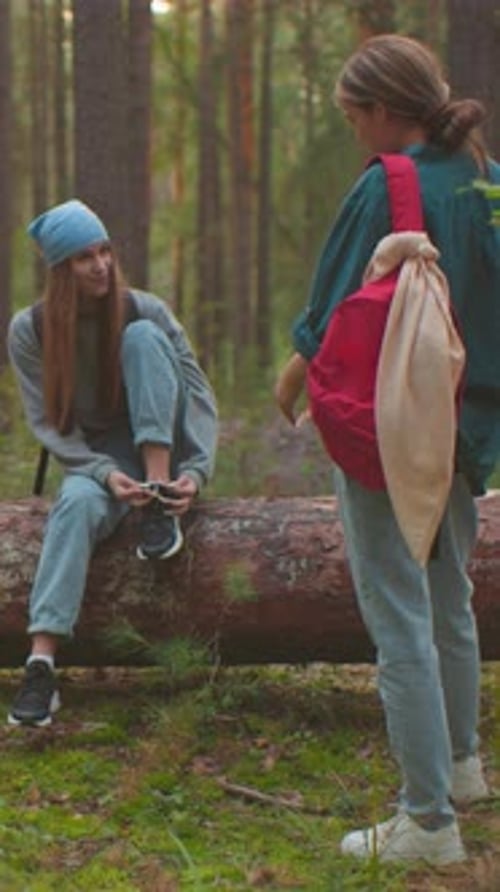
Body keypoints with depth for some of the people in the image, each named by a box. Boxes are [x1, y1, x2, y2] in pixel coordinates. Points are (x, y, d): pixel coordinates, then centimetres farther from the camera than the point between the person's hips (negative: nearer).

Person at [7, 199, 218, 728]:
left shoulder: (144, 310, -7)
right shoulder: (30, 330, -6)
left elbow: (199, 395, -6)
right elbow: (47, 423, -8)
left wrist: (196, 471, -21)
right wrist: (106, 474, -23)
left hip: (161, 450, 0)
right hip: (95, 458, 0)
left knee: (142, 337, -22)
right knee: (77, 502, -38)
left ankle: (159, 503, -28)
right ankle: (41, 665, -45)